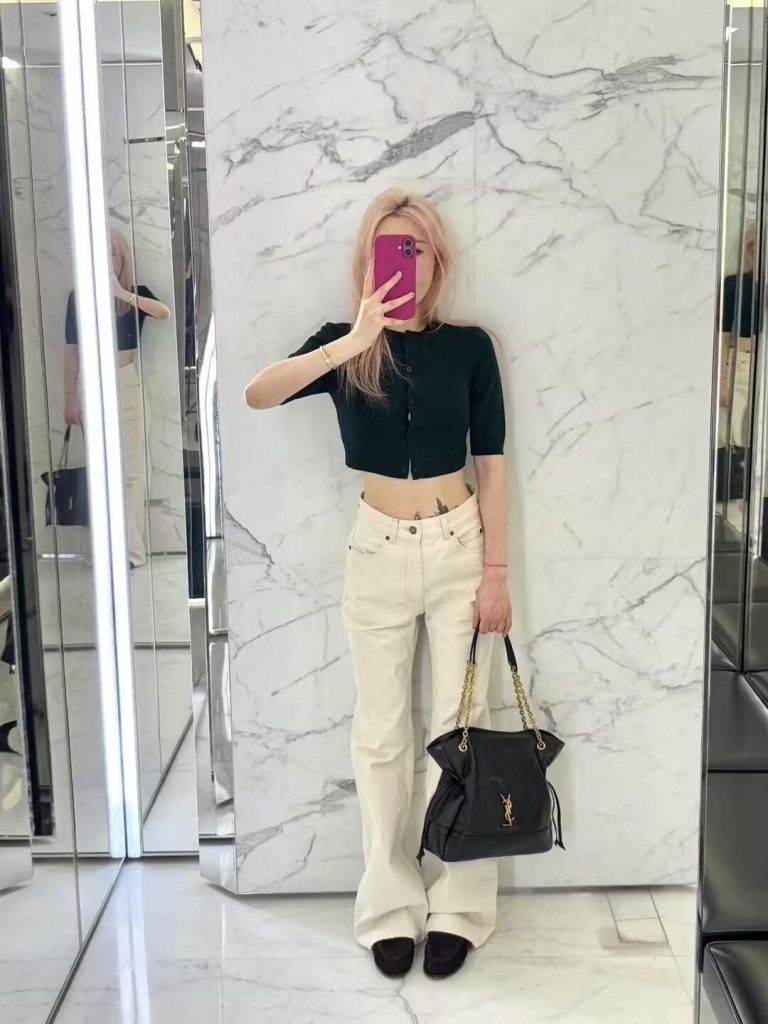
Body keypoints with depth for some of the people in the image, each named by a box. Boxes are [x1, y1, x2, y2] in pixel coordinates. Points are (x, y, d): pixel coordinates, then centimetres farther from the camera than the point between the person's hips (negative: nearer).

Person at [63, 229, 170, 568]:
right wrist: (70, 397, 0)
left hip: (128, 386, -1)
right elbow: (71, 351, 4)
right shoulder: (79, 297, 3)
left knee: (132, 470, -2)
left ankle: (131, 550, 1)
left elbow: (164, 313, -22)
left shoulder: (136, 295, 1)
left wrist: (123, 294, -32)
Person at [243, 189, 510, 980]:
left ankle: (457, 909, 21)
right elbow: (256, 394, -22)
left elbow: (491, 464, 0)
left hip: (459, 548, 0)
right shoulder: (343, 345, -3)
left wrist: (496, 571, -4)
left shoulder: (468, 346, -2)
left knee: (457, 725, 7)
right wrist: (352, 343, -34)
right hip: (378, 553, 1)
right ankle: (391, 907, 23)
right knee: (380, 734, 8)